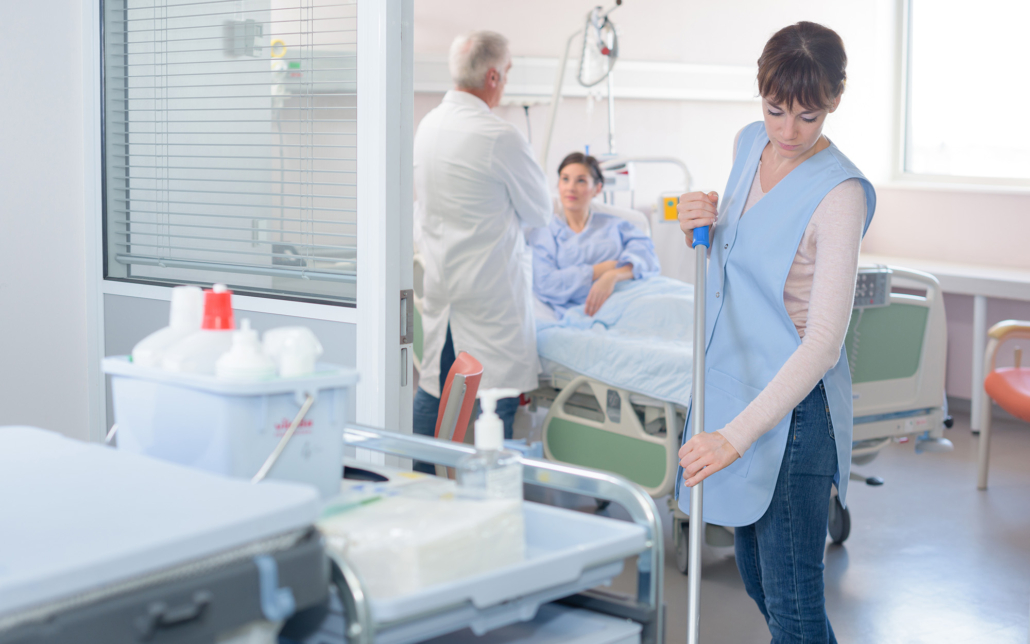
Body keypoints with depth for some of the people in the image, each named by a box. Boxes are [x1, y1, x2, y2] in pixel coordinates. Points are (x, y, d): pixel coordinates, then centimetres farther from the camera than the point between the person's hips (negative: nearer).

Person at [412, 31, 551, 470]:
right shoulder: (499, 137, -18)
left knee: (434, 388, 15)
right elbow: (539, 212, -5)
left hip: (439, 281, 8)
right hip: (492, 287, -8)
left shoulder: (428, 125, 7)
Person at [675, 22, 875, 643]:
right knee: (758, 577, 21)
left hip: (794, 405, -8)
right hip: (733, 380, 8)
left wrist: (736, 436, -32)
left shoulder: (840, 194, -21)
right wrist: (705, 224, -4)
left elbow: (824, 340, -26)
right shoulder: (750, 144, 4)